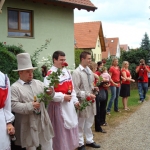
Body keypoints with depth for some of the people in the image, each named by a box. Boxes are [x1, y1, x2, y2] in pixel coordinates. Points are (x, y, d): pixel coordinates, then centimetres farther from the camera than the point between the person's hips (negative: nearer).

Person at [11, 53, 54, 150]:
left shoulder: (38, 83, 8)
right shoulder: (15, 87, -8)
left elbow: (48, 96, 5)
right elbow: (14, 105, -17)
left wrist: (50, 92, -18)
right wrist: (30, 106, -24)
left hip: (43, 120, 5)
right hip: (28, 123, -5)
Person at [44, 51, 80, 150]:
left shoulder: (66, 71, 8)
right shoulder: (50, 74, -18)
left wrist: (75, 100, 8)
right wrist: (63, 97, -21)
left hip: (69, 105, 8)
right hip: (58, 106, -8)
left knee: (72, 127, 19)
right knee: (61, 130, 5)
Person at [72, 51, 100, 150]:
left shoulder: (89, 71, 7)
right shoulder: (77, 72, -17)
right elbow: (75, 90, -19)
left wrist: (94, 88, 0)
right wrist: (87, 95, -22)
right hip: (82, 101, -7)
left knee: (89, 122, 20)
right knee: (81, 124, 9)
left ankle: (89, 140, 35)